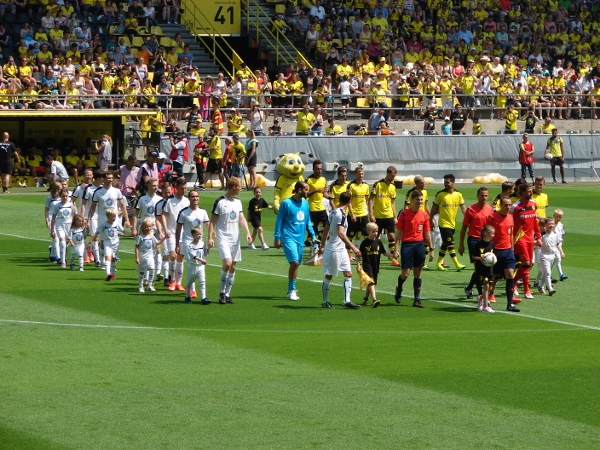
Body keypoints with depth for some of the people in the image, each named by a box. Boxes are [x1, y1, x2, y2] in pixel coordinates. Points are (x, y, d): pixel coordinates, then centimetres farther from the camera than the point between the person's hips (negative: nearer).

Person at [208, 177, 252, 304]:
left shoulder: (238, 202, 11)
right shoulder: (220, 202, -7)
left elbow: (242, 219, 7)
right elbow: (212, 221, -5)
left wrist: (247, 233, -7)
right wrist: (210, 238, -11)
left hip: (235, 239, 6)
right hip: (223, 238, -6)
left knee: (233, 267, 5)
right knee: (227, 263, -20)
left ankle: (227, 294, 13)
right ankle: (222, 292, -5)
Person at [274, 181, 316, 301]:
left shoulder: (305, 203, 10)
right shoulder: (286, 203, -8)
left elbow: (307, 221, 18)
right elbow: (279, 221, -5)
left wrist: (312, 235, 12)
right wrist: (277, 237, -7)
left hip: (300, 238, 6)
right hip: (288, 238, -6)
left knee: (296, 264, 8)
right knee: (294, 262, -16)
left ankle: (292, 290, 17)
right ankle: (292, 290, -7)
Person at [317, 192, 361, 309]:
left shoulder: (333, 212, 9)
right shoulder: (341, 214, -19)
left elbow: (326, 230, 17)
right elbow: (341, 233, -29)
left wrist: (322, 246, 26)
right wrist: (353, 247, -32)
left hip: (341, 250, 9)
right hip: (334, 250, -9)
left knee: (348, 274, 6)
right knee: (328, 275, 3)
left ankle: (347, 301, 5)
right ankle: (325, 301, 12)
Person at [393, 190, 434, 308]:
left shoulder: (424, 215, 7)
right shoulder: (404, 214, -4)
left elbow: (427, 234, 12)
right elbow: (398, 232, -2)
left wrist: (431, 249, 9)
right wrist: (395, 249, -7)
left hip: (420, 245, 3)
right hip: (407, 244, -3)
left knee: (418, 273, 4)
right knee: (405, 273, -6)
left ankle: (417, 299, 8)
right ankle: (399, 289, 26)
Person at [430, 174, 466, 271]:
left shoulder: (458, 195, 2)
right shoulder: (440, 194, -7)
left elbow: (463, 208, 8)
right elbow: (434, 208, 1)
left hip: (452, 224, 5)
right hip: (444, 223, -4)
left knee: (445, 244, 11)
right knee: (450, 243, -10)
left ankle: (438, 264, 21)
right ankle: (457, 264, -12)